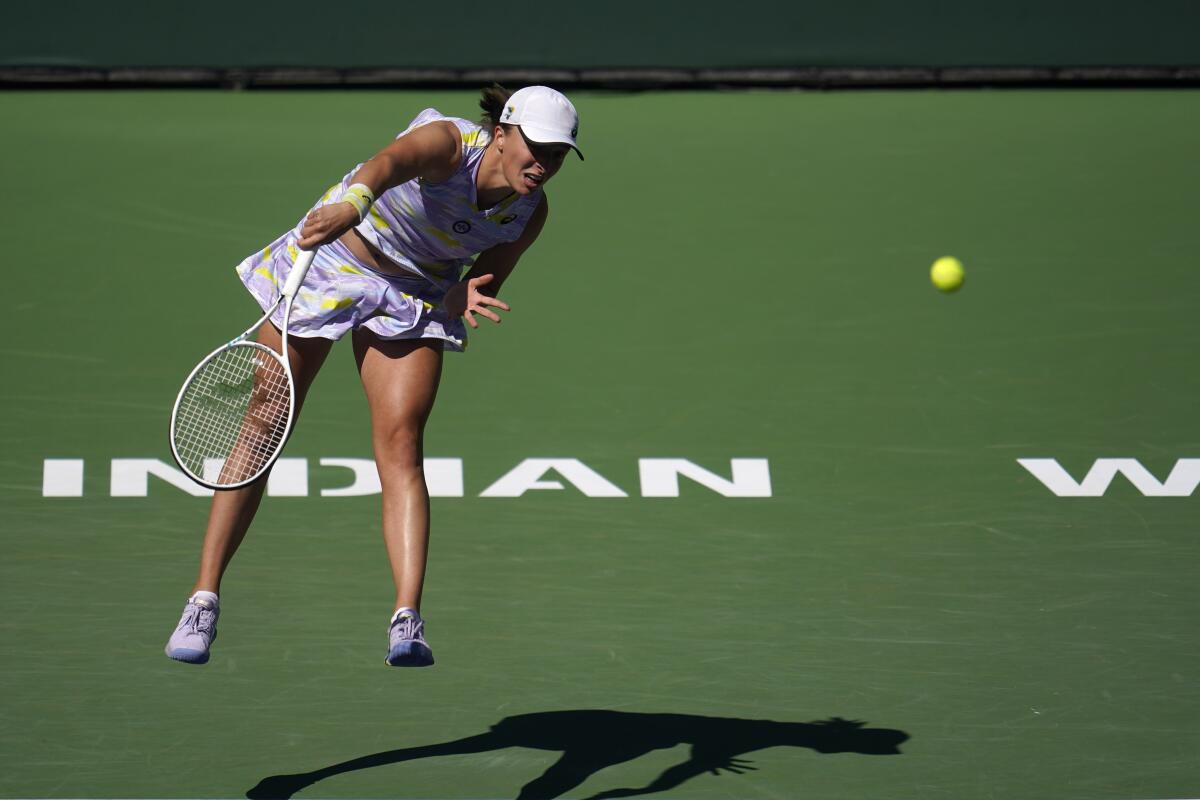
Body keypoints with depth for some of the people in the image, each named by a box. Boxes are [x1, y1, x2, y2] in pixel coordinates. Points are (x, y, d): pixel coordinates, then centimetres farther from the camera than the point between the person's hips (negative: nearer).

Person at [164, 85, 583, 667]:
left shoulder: (529, 213, -12)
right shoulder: (448, 143, -30)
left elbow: (487, 281, 4)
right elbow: (389, 162, -52)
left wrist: (463, 300, -21)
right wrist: (352, 204, -75)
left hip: (415, 297, 4)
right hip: (328, 265, -3)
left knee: (399, 444, -15)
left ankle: (407, 621, -22)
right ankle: (203, 601, 6)